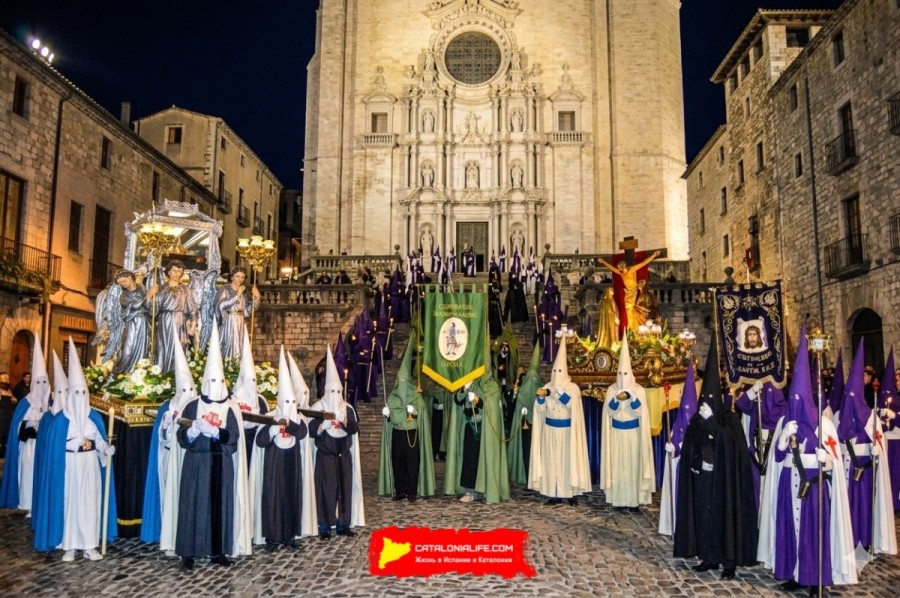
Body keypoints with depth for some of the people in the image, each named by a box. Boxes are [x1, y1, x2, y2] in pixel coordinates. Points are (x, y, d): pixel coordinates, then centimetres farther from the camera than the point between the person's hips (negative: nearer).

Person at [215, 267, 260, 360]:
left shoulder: (243, 292, 12)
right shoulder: (225, 289, -4)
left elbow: (248, 309, 8)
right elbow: (222, 305, -19)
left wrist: (256, 297, -6)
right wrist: (237, 295, -20)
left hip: (240, 324, 6)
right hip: (228, 323, -6)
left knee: (239, 347, 5)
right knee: (228, 346, -9)